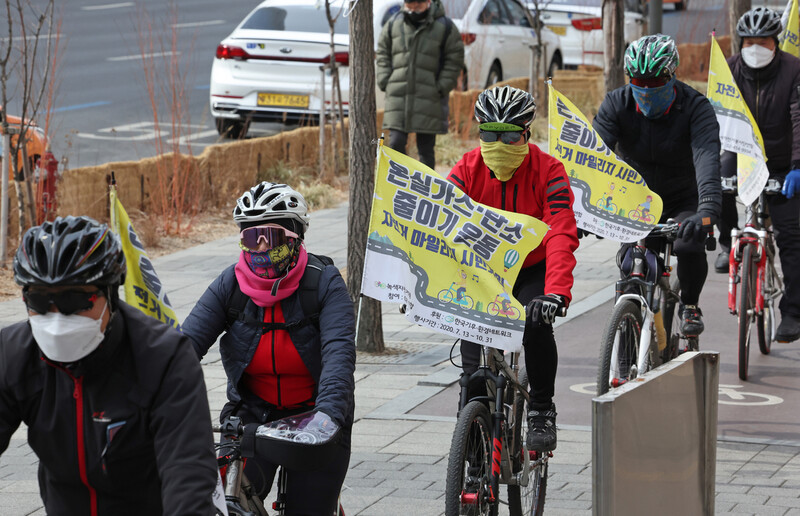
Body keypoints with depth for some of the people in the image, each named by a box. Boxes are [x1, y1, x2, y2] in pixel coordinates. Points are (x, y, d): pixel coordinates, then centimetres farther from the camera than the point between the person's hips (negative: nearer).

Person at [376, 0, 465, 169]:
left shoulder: (445, 27, -2)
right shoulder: (394, 24, 7)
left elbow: (454, 61, 1)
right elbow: (382, 55, 15)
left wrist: (441, 89, -8)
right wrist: (385, 83, 3)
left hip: (429, 99, -2)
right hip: (398, 97, 2)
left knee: (426, 148, 2)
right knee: (396, 143, -3)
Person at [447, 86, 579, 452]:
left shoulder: (548, 171, -20)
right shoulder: (466, 171, -14)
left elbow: (561, 237, -31)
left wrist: (556, 292, -46)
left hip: (533, 270, -2)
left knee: (537, 324, -28)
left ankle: (542, 412, -9)